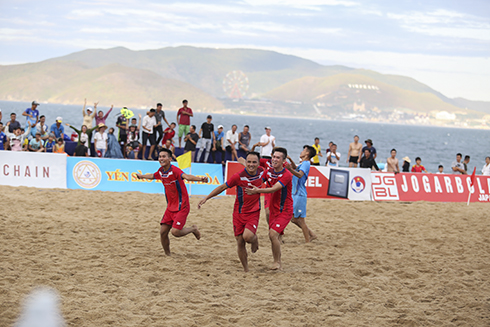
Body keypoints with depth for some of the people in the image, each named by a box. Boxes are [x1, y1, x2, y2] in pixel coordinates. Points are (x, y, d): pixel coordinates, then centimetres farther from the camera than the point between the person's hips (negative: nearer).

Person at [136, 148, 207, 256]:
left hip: (181, 207, -7)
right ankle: (167, 255, 20)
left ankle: (193, 229, 12)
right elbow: (152, 176, 28)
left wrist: (200, 179, -61)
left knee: (175, 231, -18)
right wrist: (142, 176, 47)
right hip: (170, 207, 7)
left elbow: (186, 177, -41)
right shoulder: (161, 171, 3)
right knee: (163, 232, 2)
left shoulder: (174, 170, -22)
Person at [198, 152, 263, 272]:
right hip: (239, 213, 0)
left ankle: (255, 239, 13)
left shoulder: (261, 172, -6)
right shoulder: (239, 176, -16)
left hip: (254, 212, 0)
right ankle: (245, 269, 19)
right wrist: (206, 198, -6)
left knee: (248, 236, -24)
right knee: (240, 242, 1)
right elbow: (223, 187, -5)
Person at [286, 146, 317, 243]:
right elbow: (296, 168, 42)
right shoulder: (302, 164, 18)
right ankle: (311, 234, 19)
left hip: (300, 195, -10)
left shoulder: (306, 163, -12)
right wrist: (290, 160, 29)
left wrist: (291, 169, -48)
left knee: (300, 219, -7)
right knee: (294, 218, 13)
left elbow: (300, 175, -31)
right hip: (295, 194, 10)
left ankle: (307, 241, -2)